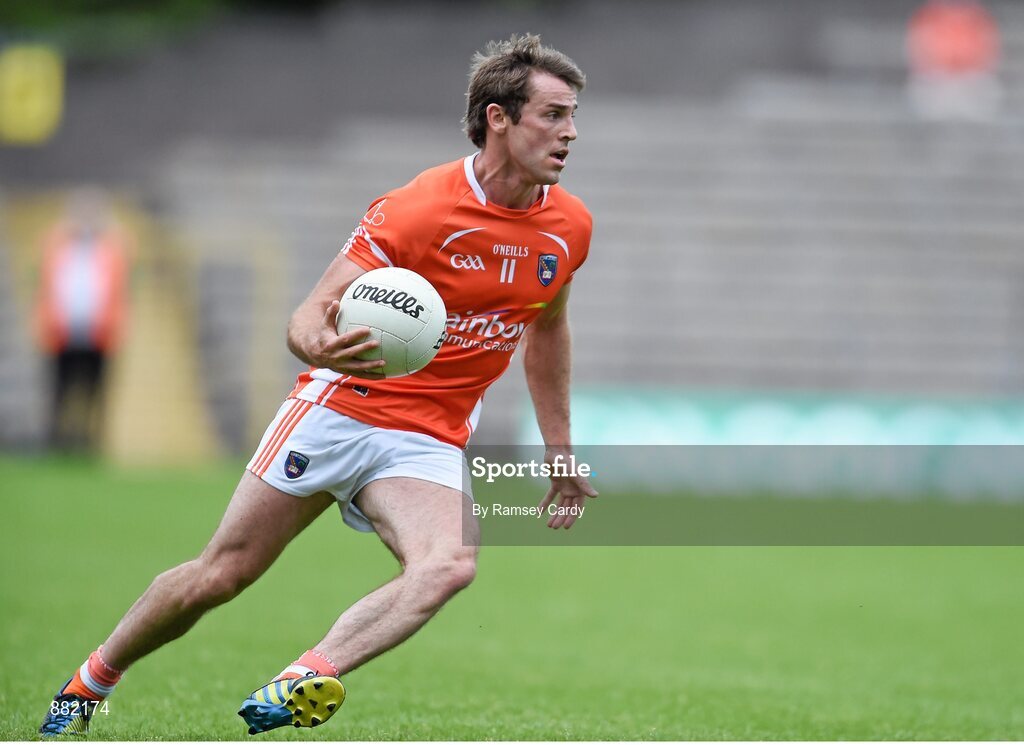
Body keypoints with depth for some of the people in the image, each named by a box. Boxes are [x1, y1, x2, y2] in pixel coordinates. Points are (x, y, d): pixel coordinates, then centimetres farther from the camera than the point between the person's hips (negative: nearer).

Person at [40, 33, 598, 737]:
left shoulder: (569, 226, 0)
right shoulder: (414, 209, -16)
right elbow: (310, 317, -17)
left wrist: (560, 450, 21)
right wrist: (322, 346, -42)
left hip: (430, 442, 3)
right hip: (341, 409, -3)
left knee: (450, 566, -30)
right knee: (222, 573, 3)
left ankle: (308, 681, -41)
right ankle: (91, 681, 26)